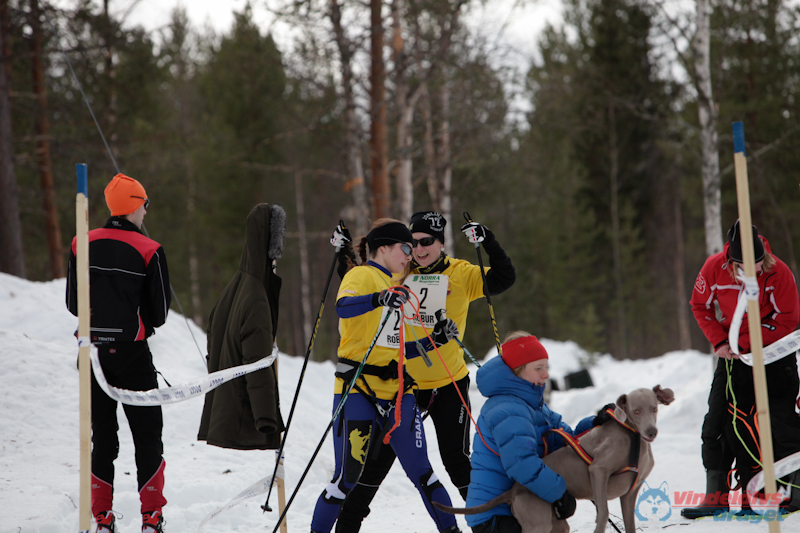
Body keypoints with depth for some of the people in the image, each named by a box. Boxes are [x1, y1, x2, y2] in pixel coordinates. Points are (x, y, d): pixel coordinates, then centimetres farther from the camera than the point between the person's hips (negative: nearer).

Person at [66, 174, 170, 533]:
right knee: (147, 435, 8)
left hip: (93, 350, 3)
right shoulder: (149, 251, -10)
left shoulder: (83, 244, 0)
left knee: (101, 436, 12)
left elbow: (72, 304, 6)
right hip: (131, 353, -3)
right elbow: (159, 314, -5)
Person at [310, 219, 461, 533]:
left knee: (420, 469, 3)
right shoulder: (361, 276, -4)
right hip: (357, 388, -6)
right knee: (348, 475, -8)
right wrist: (380, 298, -43)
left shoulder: (400, 286, 18)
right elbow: (343, 307, -28)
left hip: (397, 388, 6)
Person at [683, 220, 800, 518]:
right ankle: (717, 496, 6)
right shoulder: (714, 269, -13)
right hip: (734, 357, 3)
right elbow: (700, 306, 4)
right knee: (720, 424, 0)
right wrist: (719, 341, -8)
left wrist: (745, 342, -20)